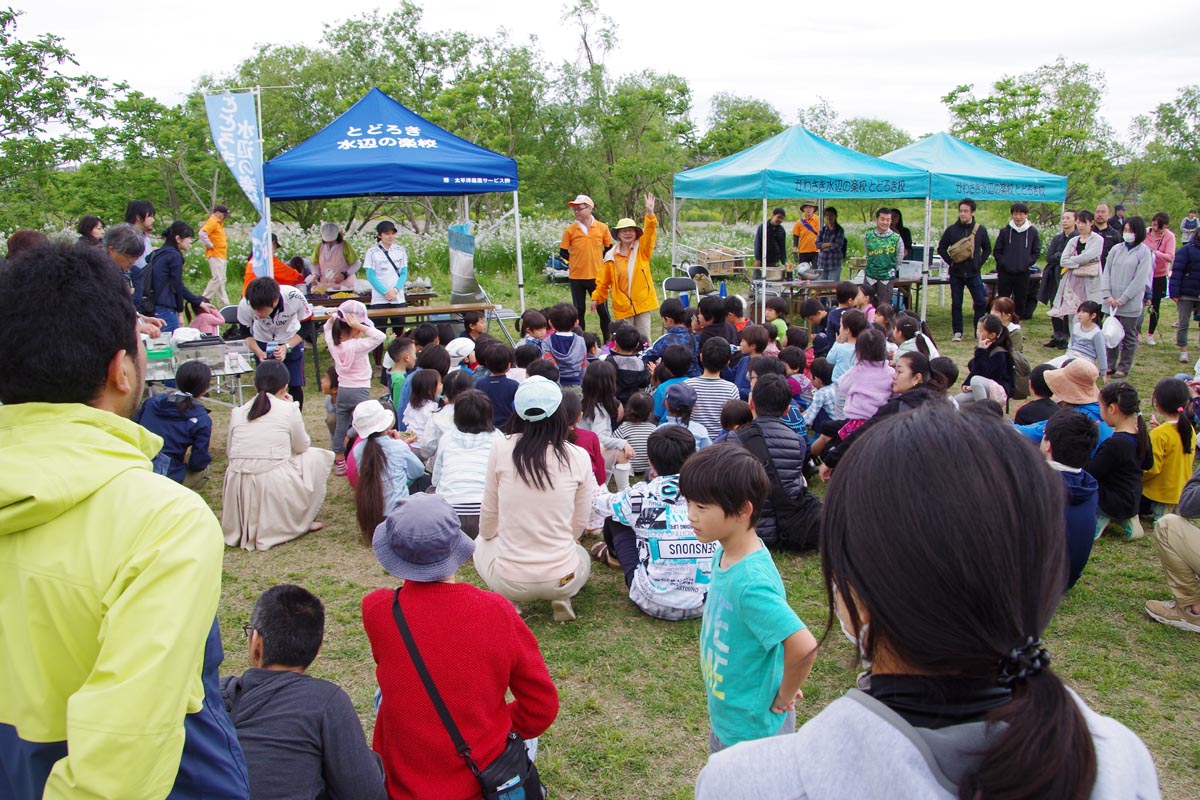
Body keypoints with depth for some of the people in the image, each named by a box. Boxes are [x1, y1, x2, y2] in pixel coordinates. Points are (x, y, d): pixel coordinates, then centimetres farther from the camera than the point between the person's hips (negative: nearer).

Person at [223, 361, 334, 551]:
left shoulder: (238, 412, 10)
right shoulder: (288, 409, 0)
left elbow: (230, 453, 15)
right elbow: (302, 446, 12)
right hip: (274, 488, -5)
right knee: (318, 456, 17)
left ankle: (250, 525, 24)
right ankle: (301, 522, 15)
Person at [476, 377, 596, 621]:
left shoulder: (501, 449, -9)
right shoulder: (579, 457, -8)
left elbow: (489, 514, 3)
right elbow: (579, 525, 3)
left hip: (508, 581, 0)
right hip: (561, 580, 0)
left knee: (481, 544, 34)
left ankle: (507, 602, 10)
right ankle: (561, 599, 7)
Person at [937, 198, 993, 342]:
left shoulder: (980, 230, 2)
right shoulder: (951, 230, 0)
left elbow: (987, 249, 12)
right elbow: (941, 248, 6)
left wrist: (979, 263, 1)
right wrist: (950, 262, -4)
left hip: (974, 274, 0)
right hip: (956, 274, 0)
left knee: (981, 302, -2)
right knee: (956, 304, 4)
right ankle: (957, 332, 13)